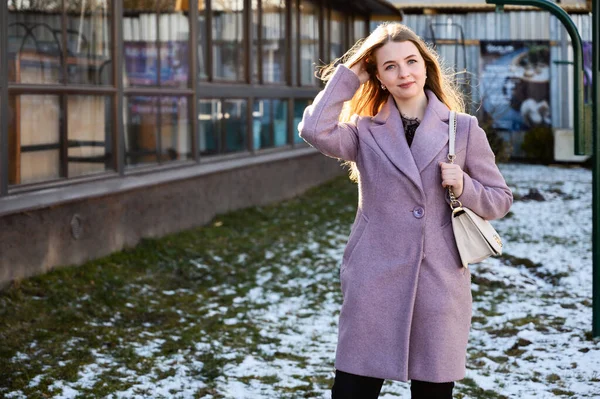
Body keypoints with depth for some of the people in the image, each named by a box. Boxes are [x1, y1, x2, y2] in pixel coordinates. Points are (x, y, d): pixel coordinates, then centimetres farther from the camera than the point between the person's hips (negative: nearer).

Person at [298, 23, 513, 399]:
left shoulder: (463, 129, 6)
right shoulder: (366, 131, 5)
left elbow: (500, 199, 10)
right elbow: (316, 130, -15)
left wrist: (463, 186, -10)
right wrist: (349, 74, -4)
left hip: (440, 283, 0)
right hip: (374, 283, 0)